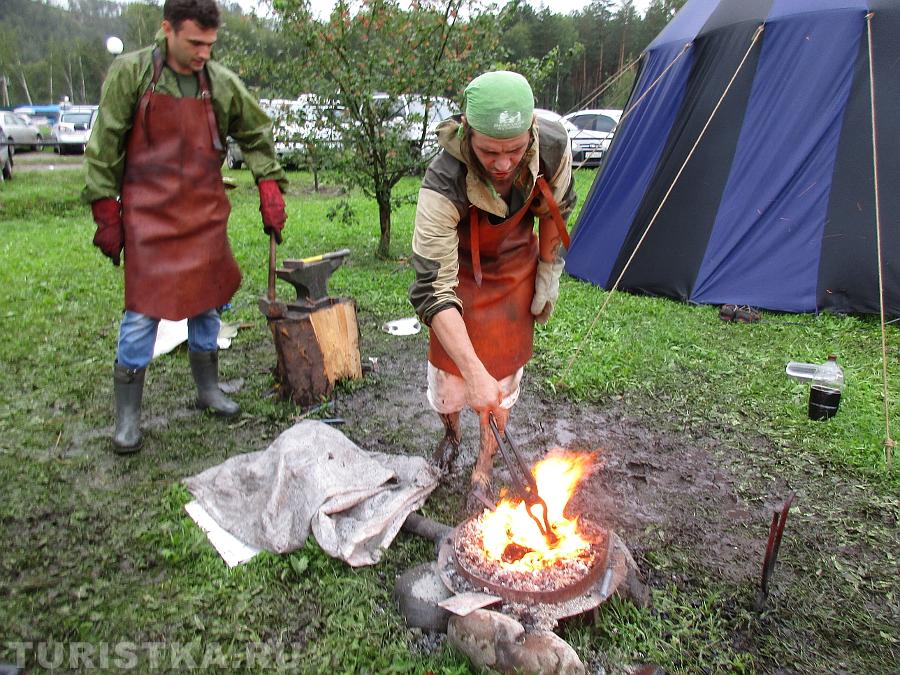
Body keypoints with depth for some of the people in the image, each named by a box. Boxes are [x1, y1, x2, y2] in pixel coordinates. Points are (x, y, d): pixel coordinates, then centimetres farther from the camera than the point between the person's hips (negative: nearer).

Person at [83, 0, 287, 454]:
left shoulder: (222, 83, 3)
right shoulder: (129, 73, -4)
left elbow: (256, 136, 15)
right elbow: (104, 148, -3)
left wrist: (270, 192, 7)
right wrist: (106, 215, -4)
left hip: (205, 217, 3)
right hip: (149, 217, -3)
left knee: (206, 306, 11)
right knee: (143, 314, -3)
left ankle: (208, 390, 30)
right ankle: (127, 417, 11)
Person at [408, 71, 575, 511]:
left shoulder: (554, 148, -30)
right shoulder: (443, 185, -42)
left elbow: (555, 211, -5)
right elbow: (433, 289, -42)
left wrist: (548, 271, 1)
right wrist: (475, 373, -48)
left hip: (515, 268, 2)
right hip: (459, 268, -2)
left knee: (503, 368, 4)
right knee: (449, 366, 3)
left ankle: (484, 469, 24)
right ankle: (451, 431, 41)